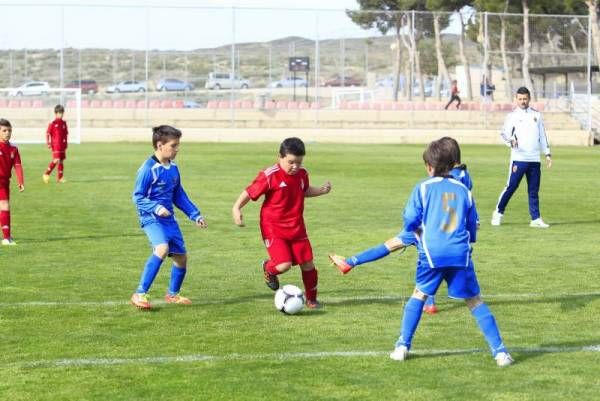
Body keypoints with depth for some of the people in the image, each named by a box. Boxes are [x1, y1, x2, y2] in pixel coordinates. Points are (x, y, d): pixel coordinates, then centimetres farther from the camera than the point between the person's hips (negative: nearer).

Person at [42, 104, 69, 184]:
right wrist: (48, 143, -13)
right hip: (55, 144, -6)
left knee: (61, 160, 7)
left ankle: (60, 177, 12)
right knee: (56, 160, -14)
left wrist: (66, 142, 12)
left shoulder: (64, 123, 10)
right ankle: (46, 174, 0)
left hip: (62, 145, 6)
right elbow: (47, 133, -7)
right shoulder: (52, 123, -8)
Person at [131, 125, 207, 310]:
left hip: (169, 218, 8)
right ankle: (140, 294, -26)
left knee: (181, 256, 10)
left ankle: (172, 294, 35)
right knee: (162, 248, -31)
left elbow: (179, 196, 20)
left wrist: (195, 215, 18)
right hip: (151, 218, -8)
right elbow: (138, 197, -13)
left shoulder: (173, 168, 10)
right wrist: (156, 208, -27)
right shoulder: (148, 169, -15)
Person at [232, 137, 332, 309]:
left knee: (308, 264, 6)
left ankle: (311, 299, 27)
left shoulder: (302, 174, 2)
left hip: (296, 228, 5)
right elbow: (250, 192, -14)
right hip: (273, 228, -5)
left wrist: (321, 190, 8)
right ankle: (269, 268, 19)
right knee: (284, 265, -19)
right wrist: (236, 208, -26)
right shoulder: (270, 176, -18)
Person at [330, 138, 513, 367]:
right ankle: (499, 351, -1)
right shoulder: (463, 190, 13)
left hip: (432, 252, -1)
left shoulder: (423, 188, 5)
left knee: (419, 295, 18)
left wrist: (418, 235, 22)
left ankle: (403, 346, 15)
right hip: (461, 253, 1)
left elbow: (411, 221, 1)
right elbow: (472, 229, 16)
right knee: (474, 301, 6)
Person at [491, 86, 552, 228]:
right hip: (518, 159, -4)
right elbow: (504, 133, -6)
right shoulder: (512, 115, 2)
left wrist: (547, 153, 13)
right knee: (511, 186, -6)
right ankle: (498, 213, 7)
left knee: (534, 190, 5)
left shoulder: (536, 115, 13)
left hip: (534, 159, 4)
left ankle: (536, 219, 8)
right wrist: (511, 141, -28)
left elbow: (542, 135, 17)